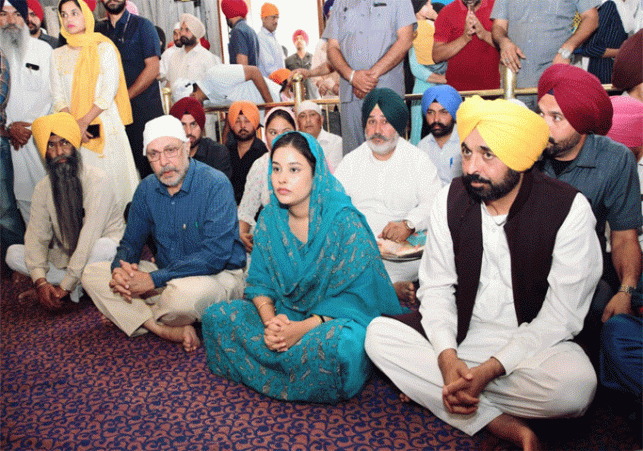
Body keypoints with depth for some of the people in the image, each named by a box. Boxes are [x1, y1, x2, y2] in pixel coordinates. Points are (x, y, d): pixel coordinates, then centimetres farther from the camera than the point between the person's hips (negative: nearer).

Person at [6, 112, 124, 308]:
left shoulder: (97, 180, -18)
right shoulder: (43, 189, 0)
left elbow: (90, 238, -25)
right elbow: (36, 236, -5)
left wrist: (64, 287, -25)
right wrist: (41, 282, -22)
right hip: (66, 258, 6)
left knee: (102, 247, -38)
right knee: (13, 253, -10)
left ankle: (74, 289, -9)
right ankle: (83, 284, -14)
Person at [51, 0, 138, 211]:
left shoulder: (104, 48, 4)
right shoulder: (58, 54, 13)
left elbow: (110, 90, -6)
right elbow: (58, 96, 8)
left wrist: (84, 121, -11)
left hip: (105, 126, -3)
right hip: (73, 130, 3)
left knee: (111, 174, -3)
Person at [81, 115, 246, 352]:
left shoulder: (216, 185, -18)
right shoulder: (147, 189, 3)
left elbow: (215, 255, -26)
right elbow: (131, 242, 10)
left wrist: (154, 279, -28)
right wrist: (120, 268, -16)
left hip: (218, 276, -6)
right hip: (165, 274, 7)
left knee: (185, 292, -40)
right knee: (92, 274, -4)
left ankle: (141, 319, -3)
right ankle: (169, 331, -20)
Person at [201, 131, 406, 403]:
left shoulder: (345, 222, -17)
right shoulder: (269, 219, 0)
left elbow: (357, 295, -18)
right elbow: (259, 281, 3)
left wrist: (304, 328, -29)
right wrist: (270, 320, -19)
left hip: (335, 317, -5)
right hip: (283, 315, 5)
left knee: (340, 342, -39)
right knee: (216, 317, -10)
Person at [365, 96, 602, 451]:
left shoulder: (569, 209, -14)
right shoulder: (450, 199, -4)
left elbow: (561, 314, -15)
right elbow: (436, 287, -2)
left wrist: (490, 369, -24)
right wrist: (447, 356, -20)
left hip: (532, 341, -3)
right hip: (460, 332, 4)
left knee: (575, 383, -35)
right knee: (379, 334, -19)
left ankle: (428, 388, -15)